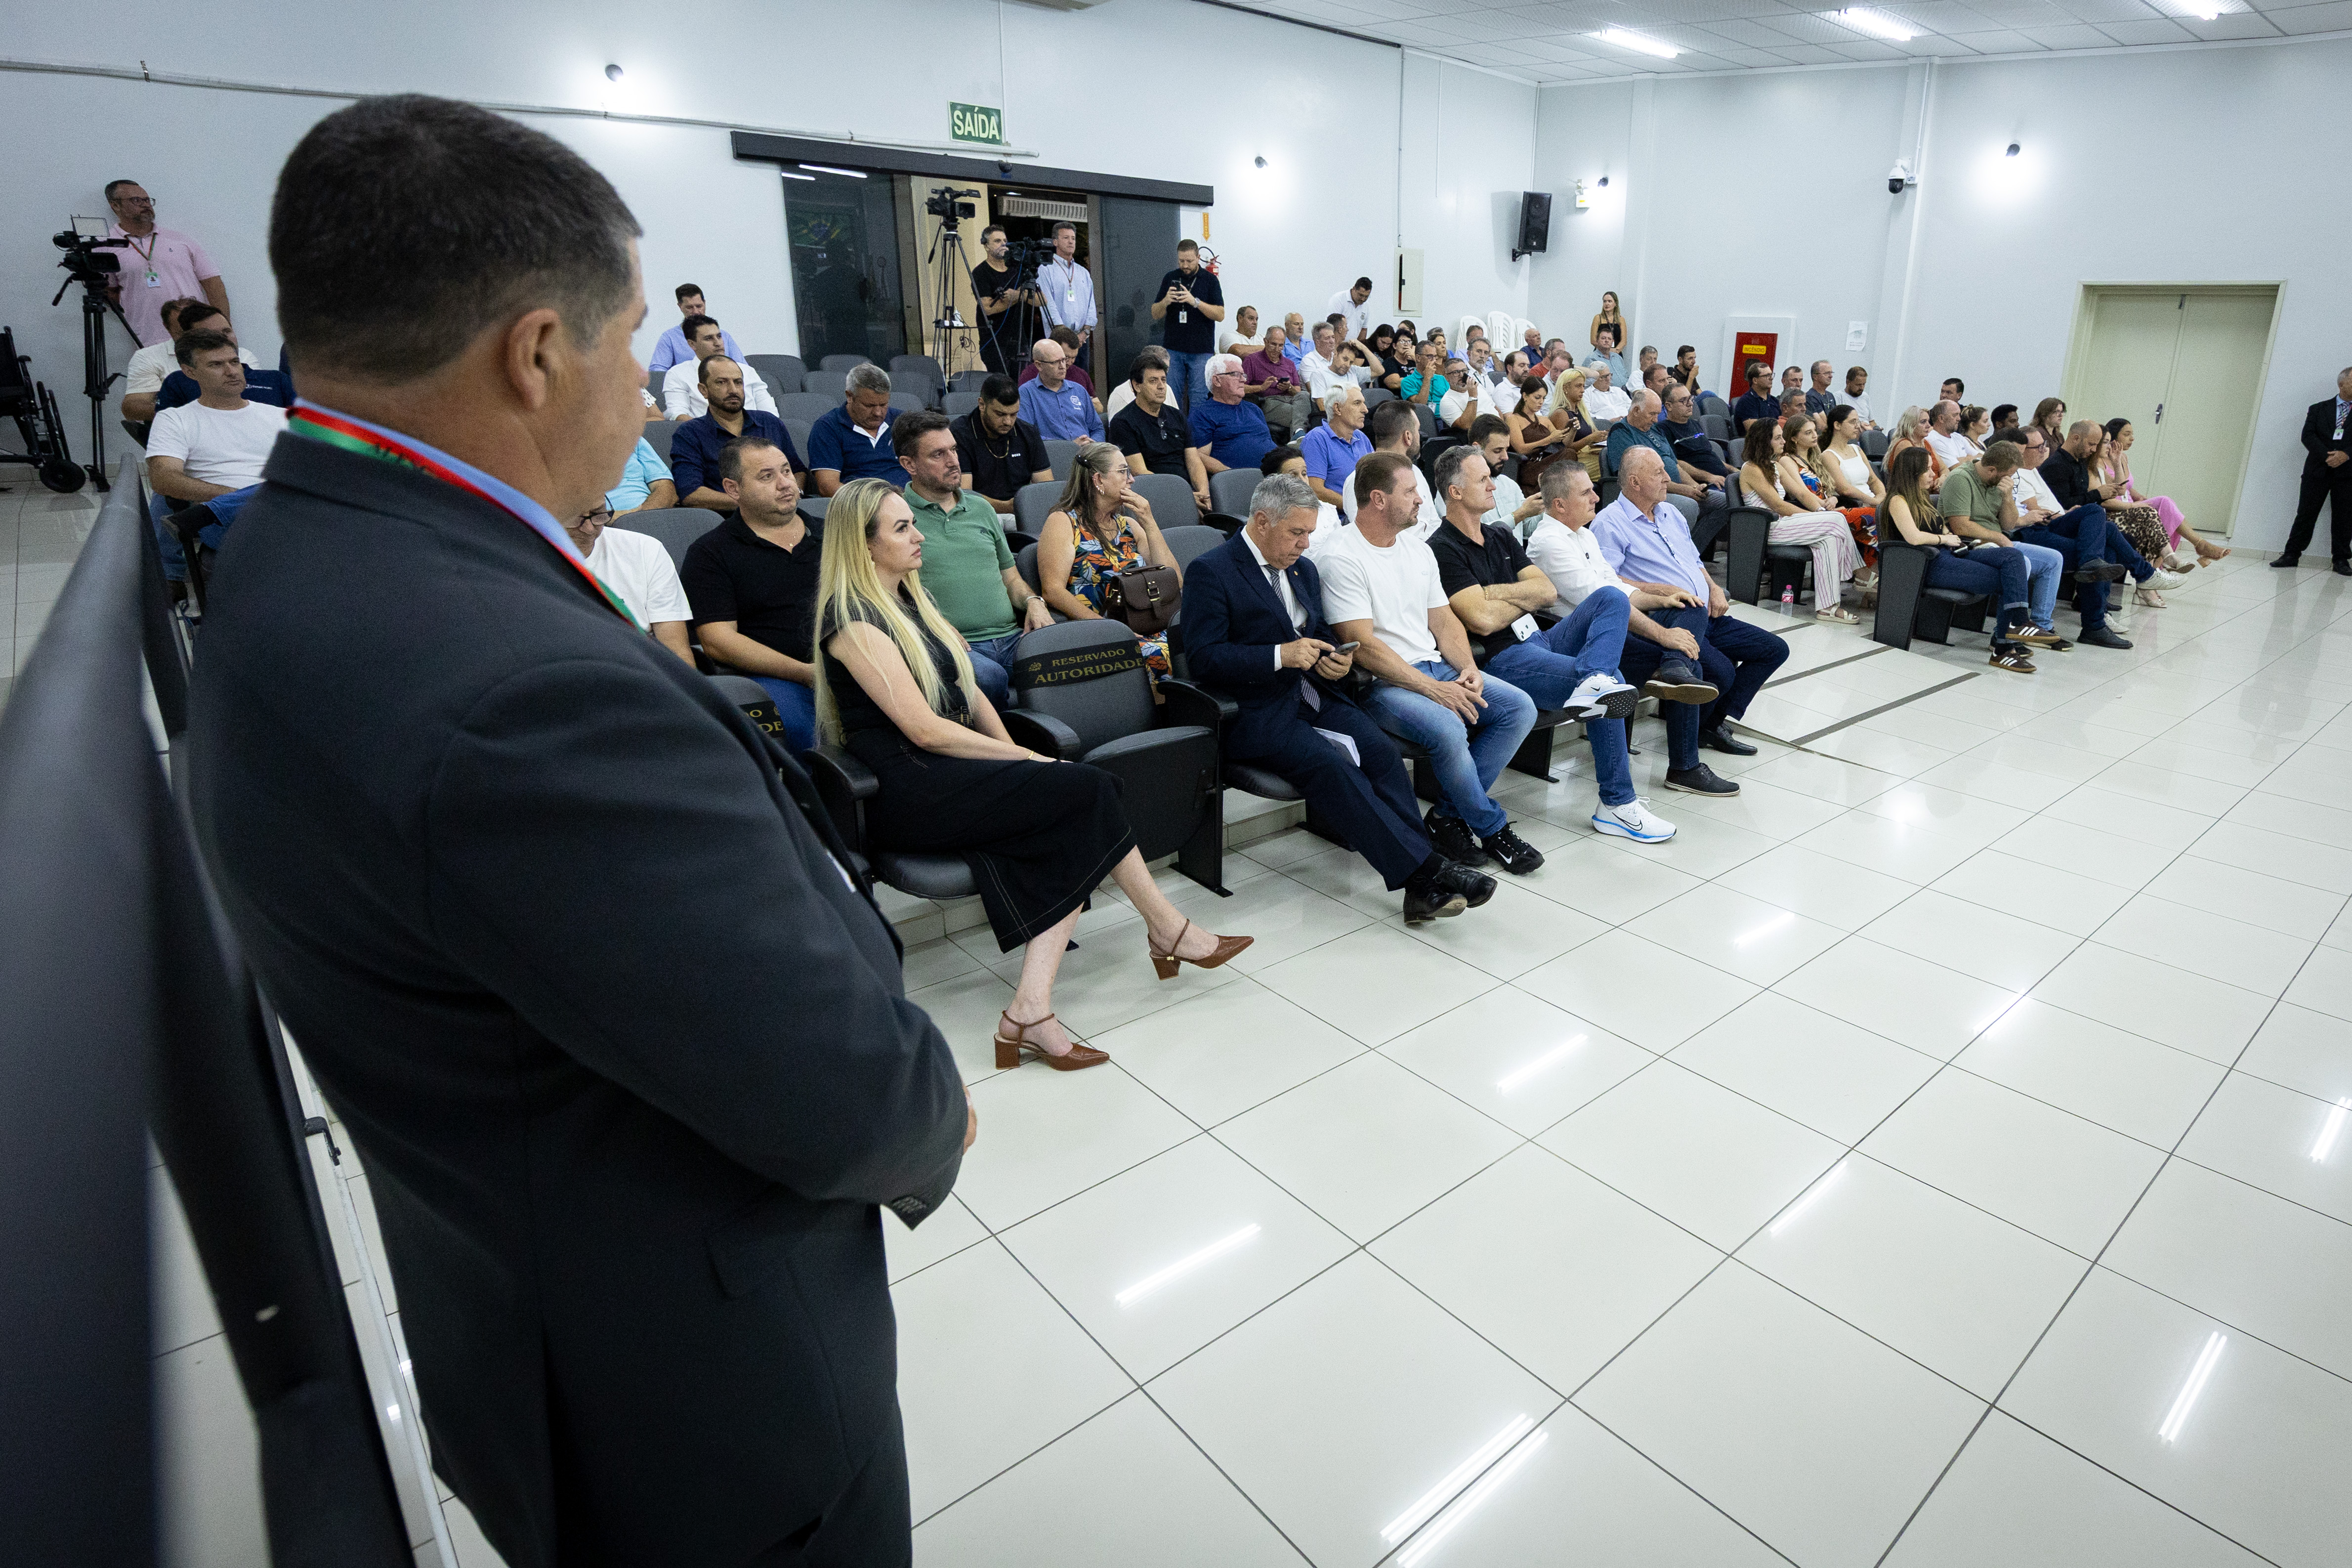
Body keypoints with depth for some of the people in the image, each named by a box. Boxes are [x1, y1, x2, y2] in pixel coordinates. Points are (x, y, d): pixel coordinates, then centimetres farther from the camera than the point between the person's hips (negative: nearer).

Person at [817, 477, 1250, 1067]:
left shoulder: (912, 599, 17)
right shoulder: (854, 620, -11)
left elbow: (968, 691, 17)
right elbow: (924, 729, -17)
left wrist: (1014, 754, 2)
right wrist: (1022, 758, -12)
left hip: (948, 773, 8)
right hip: (903, 793, -8)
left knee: (1074, 835, -18)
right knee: (1089, 787, -16)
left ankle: (1031, 1013, -21)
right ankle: (1166, 929, 1)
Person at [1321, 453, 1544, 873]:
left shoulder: (1418, 549, 16)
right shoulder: (1340, 558, -10)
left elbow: (1443, 621, 18)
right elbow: (1362, 645, -17)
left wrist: (1468, 669, -2)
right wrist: (1432, 689, -20)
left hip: (1435, 669, 8)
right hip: (1379, 683, -8)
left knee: (1520, 708, -9)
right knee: (1449, 730, -32)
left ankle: (1449, 814, -4)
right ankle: (1492, 828, -6)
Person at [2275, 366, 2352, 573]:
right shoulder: (2318, 409, 10)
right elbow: (2308, 436, -2)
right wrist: (2327, 456, -14)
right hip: (2318, 470, 0)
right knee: (2305, 514, 1)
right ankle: (2292, 555, 8)